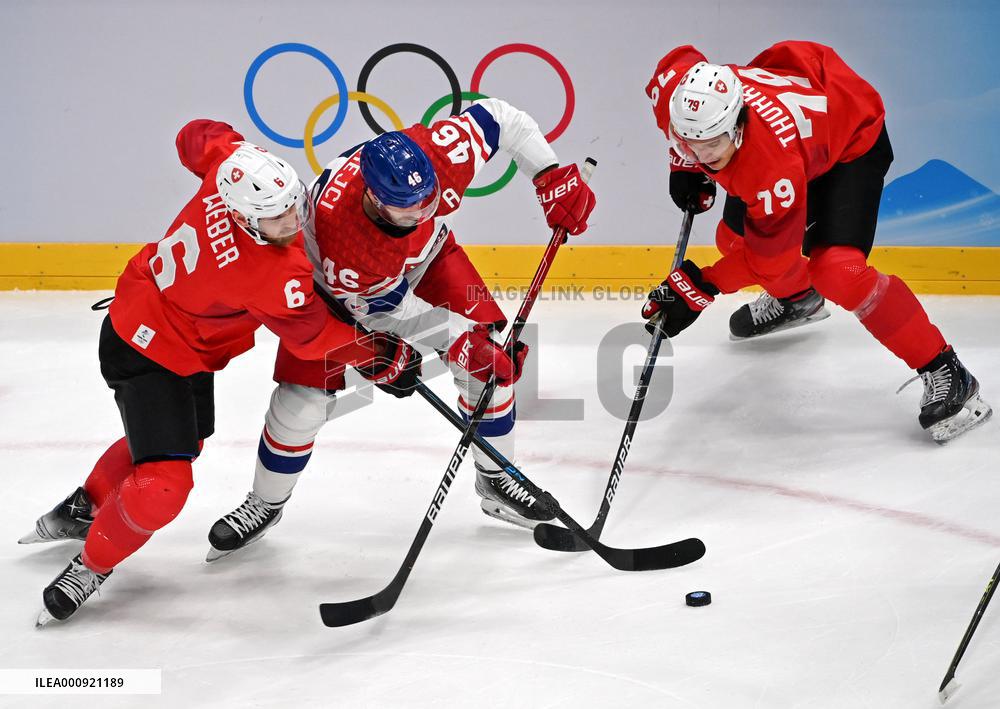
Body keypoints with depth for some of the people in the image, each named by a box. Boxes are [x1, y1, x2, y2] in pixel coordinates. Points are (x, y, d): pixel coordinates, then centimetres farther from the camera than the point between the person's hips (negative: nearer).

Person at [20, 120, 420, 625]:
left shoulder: (232, 165, -22)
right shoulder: (274, 277, -38)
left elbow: (199, 136, 2)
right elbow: (311, 336, -21)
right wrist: (381, 357, -8)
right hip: (150, 353, -10)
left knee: (182, 437, 32)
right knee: (164, 485, -17)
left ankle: (85, 507, 54)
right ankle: (92, 565, 10)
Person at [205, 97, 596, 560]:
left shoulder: (439, 153, -40)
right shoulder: (337, 230, -44)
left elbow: (500, 118, -20)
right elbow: (386, 311, -28)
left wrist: (553, 177, -26)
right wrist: (458, 341, -31)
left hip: (426, 254, 4)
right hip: (335, 282, -4)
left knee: (492, 356, -8)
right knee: (303, 396, -8)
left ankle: (496, 479, 15)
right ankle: (266, 504, 20)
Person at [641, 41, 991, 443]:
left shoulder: (772, 161, -42)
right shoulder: (676, 92, -27)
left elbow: (768, 255, -30)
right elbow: (680, 61, 0)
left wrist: (701, 289, -28)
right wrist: (684, 165, 0)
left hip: (854, 141, -8)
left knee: (834, 269, -24)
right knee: (733, 238, 12)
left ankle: (945, 374, -16)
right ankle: (796, 297, 47)